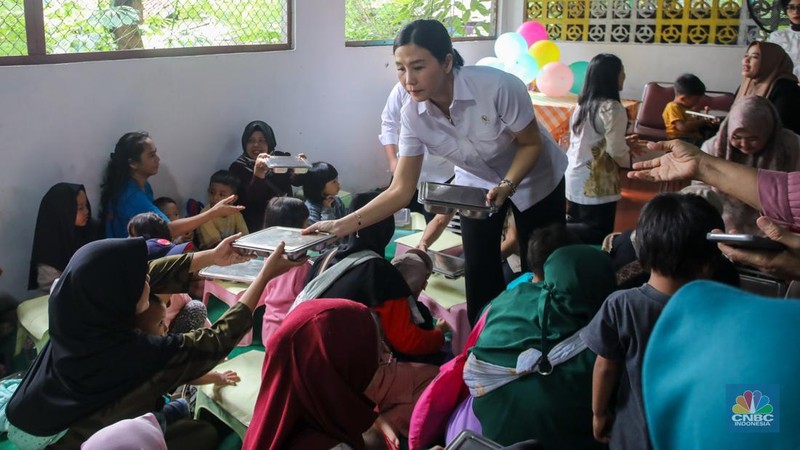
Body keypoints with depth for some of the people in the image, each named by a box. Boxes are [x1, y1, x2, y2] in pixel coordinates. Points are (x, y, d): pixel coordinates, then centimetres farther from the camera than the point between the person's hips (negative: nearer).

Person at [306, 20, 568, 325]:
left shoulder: (498, 87, -37)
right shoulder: (413, 115, -24)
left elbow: (532, 143, -20)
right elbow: (401, 190, -22)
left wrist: (507, 186, -36)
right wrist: (343, 225, -31)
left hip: (534, 179, -2)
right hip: (478, 184, 3)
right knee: (480, 276, -1)